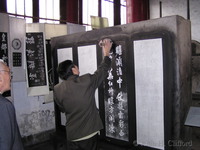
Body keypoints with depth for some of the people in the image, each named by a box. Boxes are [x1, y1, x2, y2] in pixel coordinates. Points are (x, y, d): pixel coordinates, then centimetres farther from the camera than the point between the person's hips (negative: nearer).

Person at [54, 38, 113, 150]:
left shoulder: (57, 89, -7)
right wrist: (106, 54, 15)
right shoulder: (87, 81, -15)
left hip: (72, 136, 2)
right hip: (90, 133, -2)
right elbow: (103, 70, 1)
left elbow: (63, 109, 7)